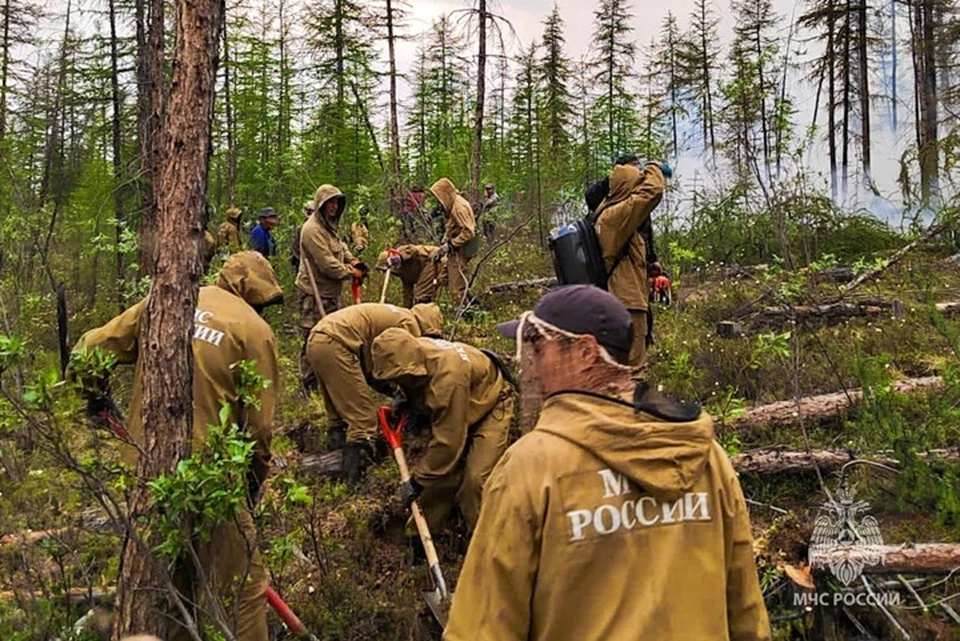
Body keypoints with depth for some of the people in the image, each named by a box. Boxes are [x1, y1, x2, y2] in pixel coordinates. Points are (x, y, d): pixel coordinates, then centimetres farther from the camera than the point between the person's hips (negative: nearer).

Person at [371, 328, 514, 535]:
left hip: (489, 408, -7)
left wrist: (417, 481, -25)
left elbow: (447, 442, -35)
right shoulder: (412, 352, -19)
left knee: (476, 479, -20)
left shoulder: (448, 375, -43)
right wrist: (404, 401, -12)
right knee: (439, 473, 1)